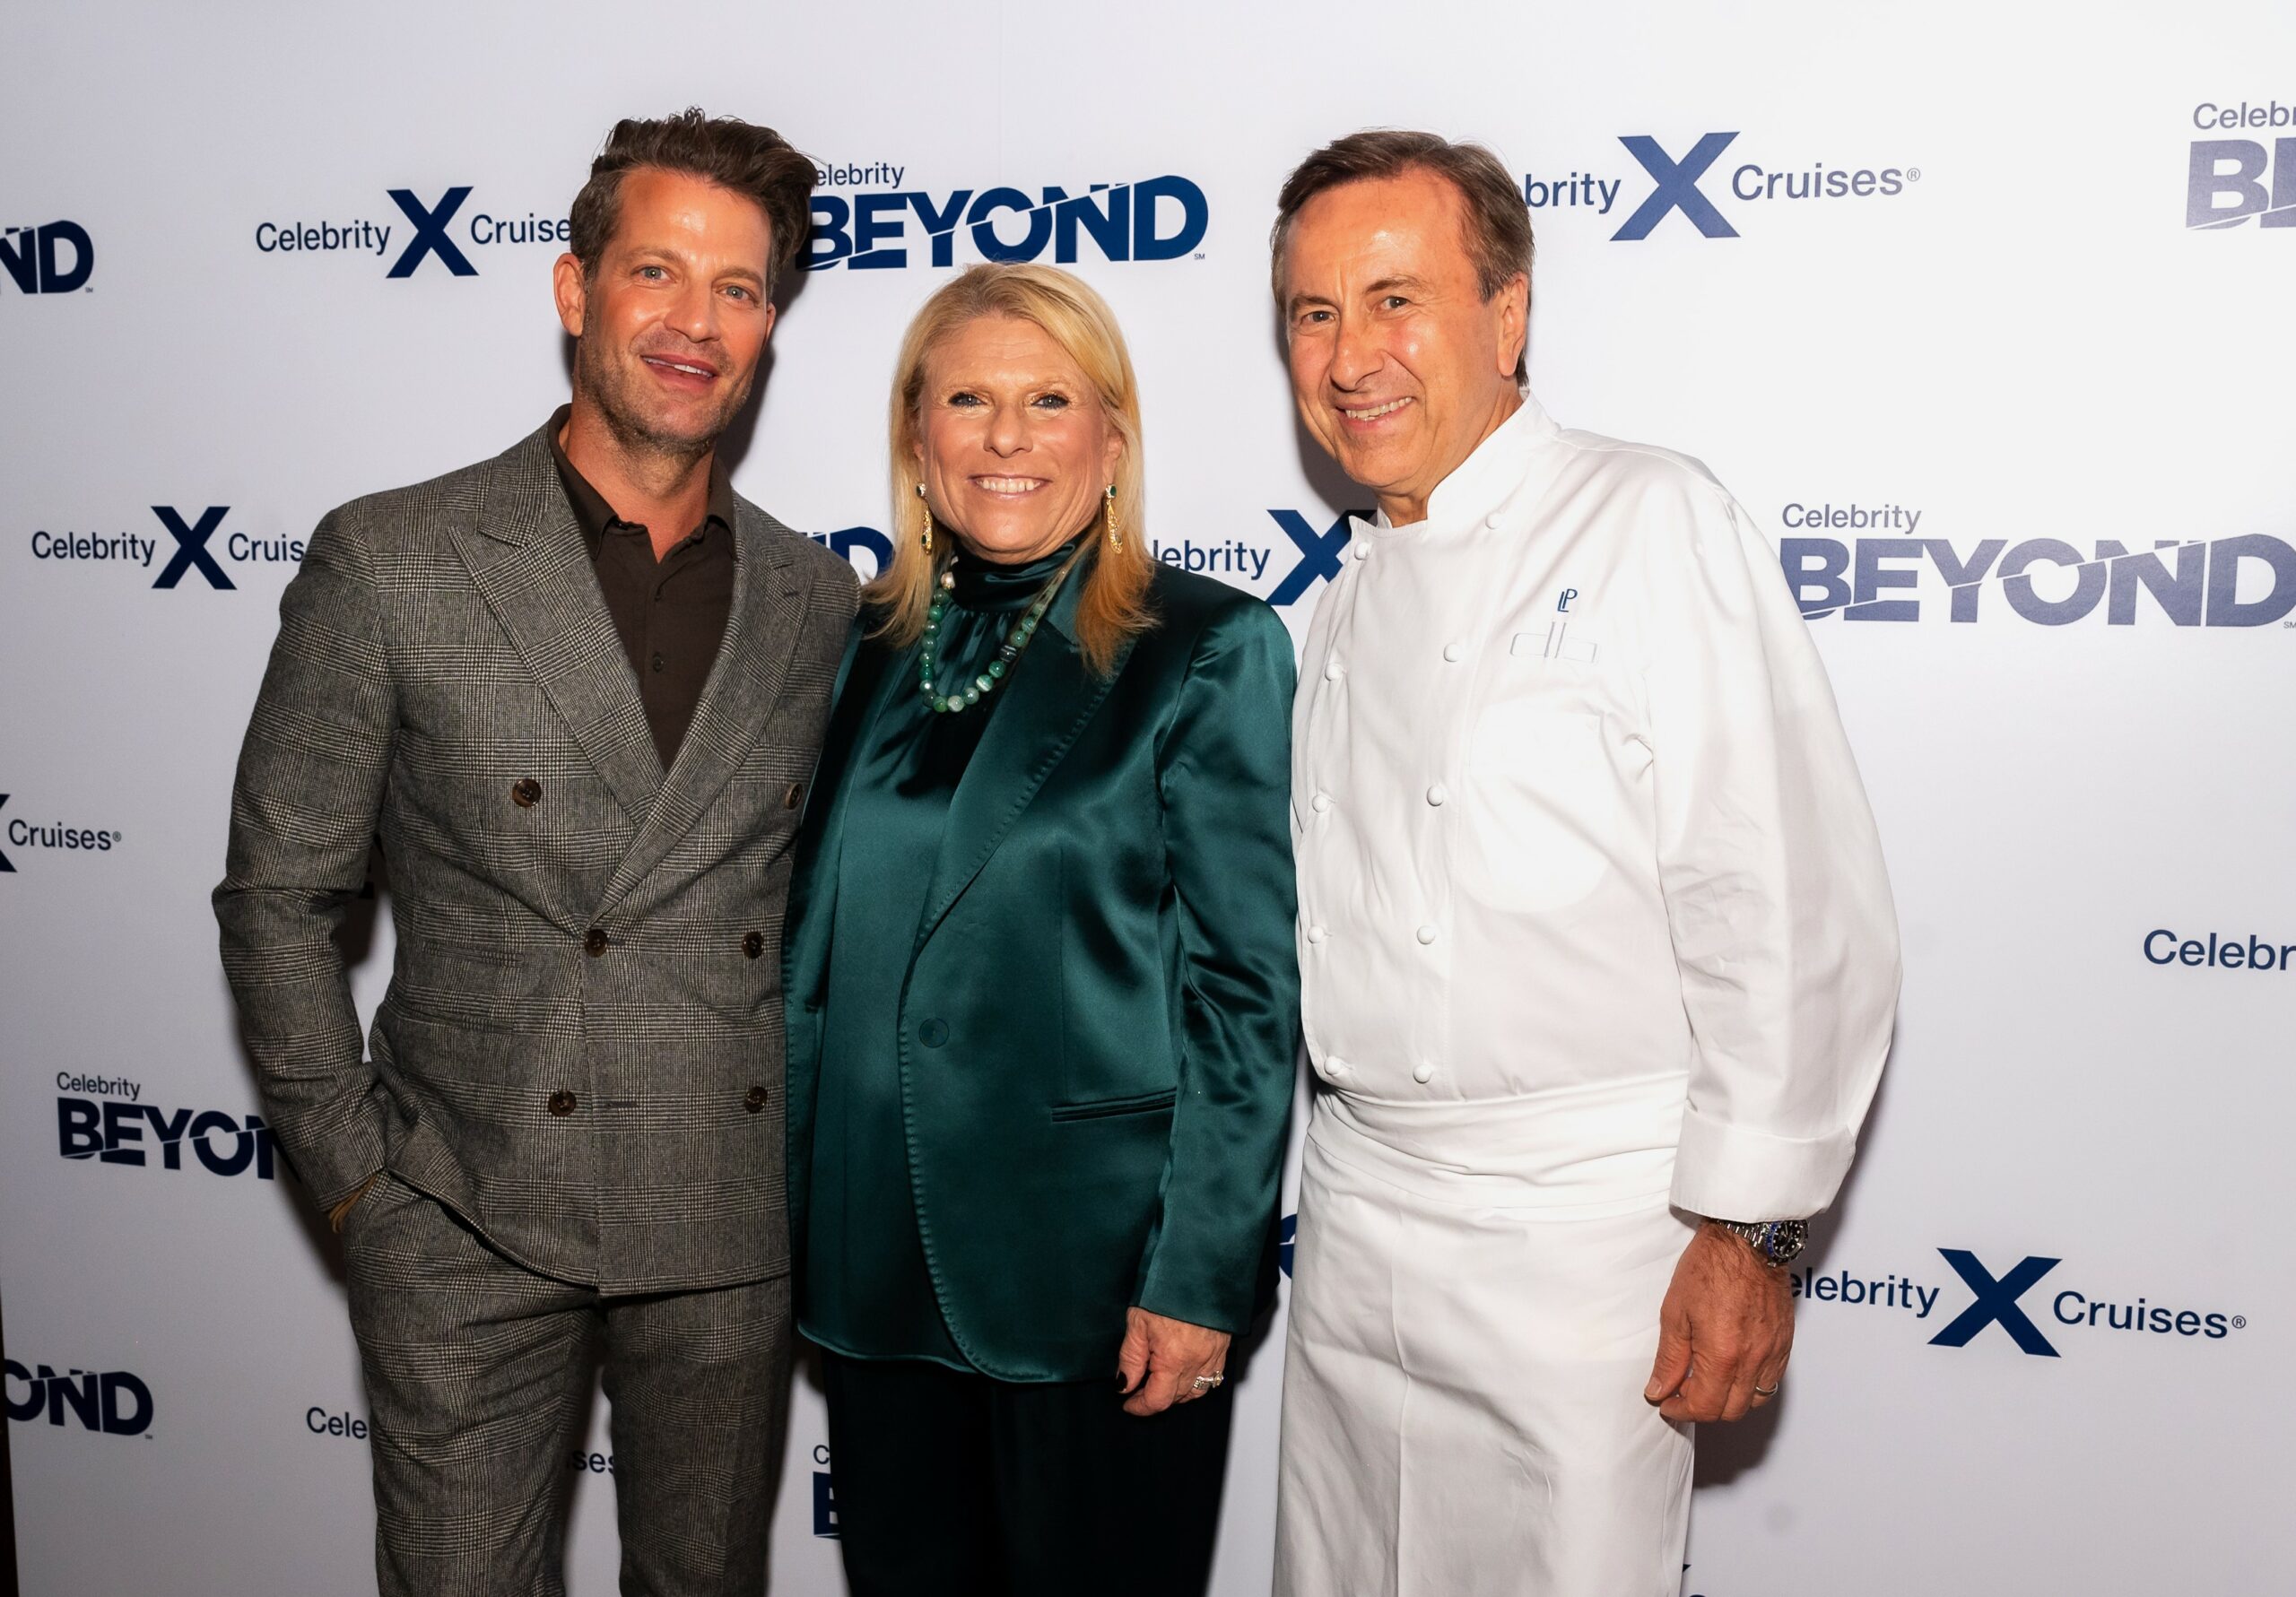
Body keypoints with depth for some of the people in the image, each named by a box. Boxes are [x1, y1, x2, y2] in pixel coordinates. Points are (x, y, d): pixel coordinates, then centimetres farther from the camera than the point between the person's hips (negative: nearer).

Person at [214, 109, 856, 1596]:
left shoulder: (820, 602, 4)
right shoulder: (388, 565, -6)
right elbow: (278, 896, -1)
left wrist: (819, 1141, 6)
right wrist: (355, 1169, -4)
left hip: (735, 1227, 3)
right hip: (470, 1228, -2)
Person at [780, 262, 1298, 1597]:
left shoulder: (1211, 650, -7)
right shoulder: (867, 648, 7)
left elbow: (1246, 984, -9)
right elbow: (814, 941, 12)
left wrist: (1198, 1275, -12)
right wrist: (783, 1215, 9)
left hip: (1096, 1273, -4)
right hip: (876, 1260, 5)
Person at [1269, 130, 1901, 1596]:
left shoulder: (1652, 526, -11)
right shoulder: (1357, 597, 12)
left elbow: (1789, 909, -16)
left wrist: (1746, 1232, -16)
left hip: (1578, 1230, -7)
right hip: (1356, 1207, 7)